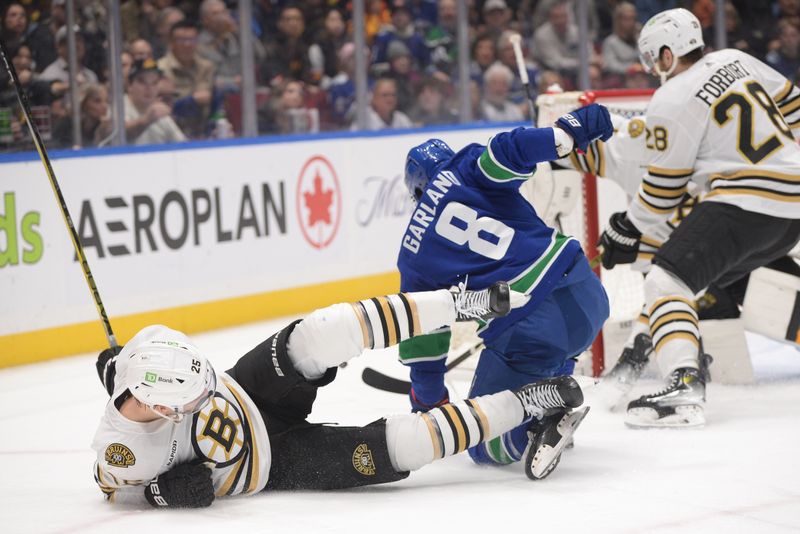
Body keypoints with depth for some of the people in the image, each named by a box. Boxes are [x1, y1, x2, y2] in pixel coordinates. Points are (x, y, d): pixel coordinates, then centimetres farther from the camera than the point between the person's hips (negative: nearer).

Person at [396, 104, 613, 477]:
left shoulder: (412, 255, 14)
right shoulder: (464, 169, 11)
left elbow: (422, 337, 18)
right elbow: (508, 152, -12)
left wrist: (427, 401, 30)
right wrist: (569, 131, -8)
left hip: (522, 331, -4)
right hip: (585, 292, 4)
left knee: (482, 441, 10)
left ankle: (538, 429, -19)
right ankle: (556, 396, 19)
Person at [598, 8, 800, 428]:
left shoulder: (671, 103, -6)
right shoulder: (736, 61, 13)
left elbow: (663, 189, -1)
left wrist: (626, 232, 12)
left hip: (745, 202, -9)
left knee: (666, 280, -13)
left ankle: (684, 387, -33)